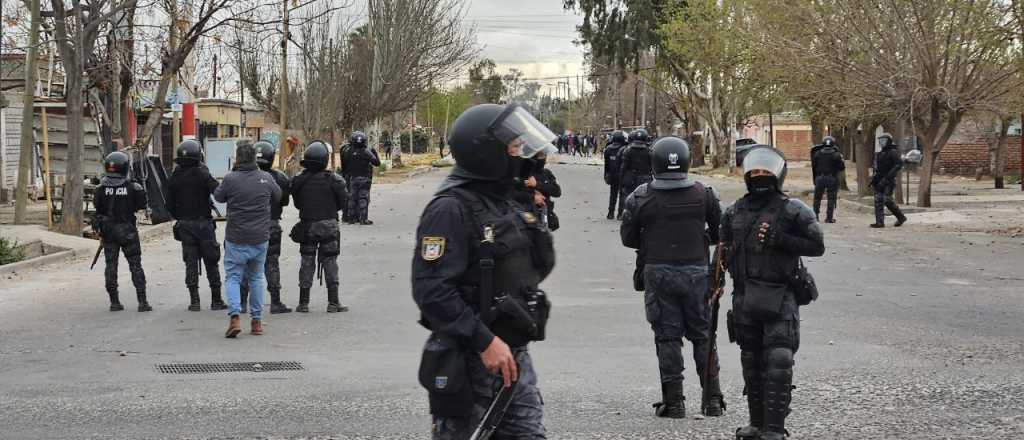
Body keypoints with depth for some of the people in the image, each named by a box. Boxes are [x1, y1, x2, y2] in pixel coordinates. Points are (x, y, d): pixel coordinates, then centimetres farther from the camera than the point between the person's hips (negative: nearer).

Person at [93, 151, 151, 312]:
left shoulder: (101, 188, -8)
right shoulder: (132, 188, -12)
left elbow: (97, 207, -2)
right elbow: (141, 205, -3)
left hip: (108, 231, 2)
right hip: (128, 231, -2)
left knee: (111, 266, 10)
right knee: (135, 265, 4)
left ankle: (114, 302, 9)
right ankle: (142, 301, -1)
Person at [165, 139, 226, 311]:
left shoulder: (174, 177, 2)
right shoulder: (202, 174, -12)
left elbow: (169, 204, 7)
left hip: (184, 225, 4)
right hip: (204, 223, -4)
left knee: (190, 263, 8)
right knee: (211, 262, 5)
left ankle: (194, 301, 5)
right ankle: (216, 300, 7)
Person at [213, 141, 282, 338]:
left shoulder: (230, 179, -14)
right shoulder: (266, 178, -4)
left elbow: (218, 196, 5)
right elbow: (278, 197, 12)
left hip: (236, 238, -3)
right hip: (260, 238, 3)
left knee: (233, 277, 5)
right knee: (256, 278, 15)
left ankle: (234, 317, -12)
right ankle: (257, 320, 17)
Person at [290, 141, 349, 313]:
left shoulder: (299, 180, -5)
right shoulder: (333, 180, -11)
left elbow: (297, 203, 3)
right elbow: (343, 201, -3)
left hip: (307, 225, 2)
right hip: (329, 224, -2)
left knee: (307, 263, 9)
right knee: (330, 263, 5)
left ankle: (303, 302, 9)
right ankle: (333, 302, 5)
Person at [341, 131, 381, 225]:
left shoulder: (348, 151, -2)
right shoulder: (366, 152, -13)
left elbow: (344, 164, 6)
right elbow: (377, 163, -7)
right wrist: (375, 153, 5)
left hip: (352, 178, 4)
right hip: (364, 178, -4)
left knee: (352, 198, 12)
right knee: (363, 198, -2)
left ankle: (351, 217, 15)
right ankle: (363, 219, -5)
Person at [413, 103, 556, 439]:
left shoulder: (505, 203, 13)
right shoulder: (451, 208, -16)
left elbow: (539, 269, 19)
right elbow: (432, 289, -24)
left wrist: (536, 221, 4)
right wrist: (485, 341, -25)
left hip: (514, 356, 8)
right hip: (470, 361, -8)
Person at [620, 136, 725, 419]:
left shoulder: (641, 197, -7)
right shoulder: (704, 194, -3)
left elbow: (628, 238, 0)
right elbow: (720, 232, 4)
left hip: (658, 272, -1)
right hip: (696, 272, 1)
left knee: (667, 337, 6)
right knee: (702, 335, 13)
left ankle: (674, 402, 6)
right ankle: (712, 399, 14)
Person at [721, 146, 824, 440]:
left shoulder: (792, 211, -4)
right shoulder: (734, 213, 11)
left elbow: (817, 246, -7)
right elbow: (726, 250, 23)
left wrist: (780, 239, -17)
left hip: (780, 298, -5)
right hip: (744, 298, 5)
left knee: (779, 363, -11)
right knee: (752, 363, 12)